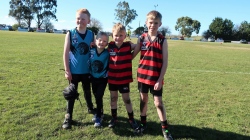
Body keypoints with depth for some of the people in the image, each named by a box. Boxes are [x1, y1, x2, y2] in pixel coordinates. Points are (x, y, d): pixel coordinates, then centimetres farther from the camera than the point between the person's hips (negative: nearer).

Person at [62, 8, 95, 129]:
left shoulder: (91, 35, -2)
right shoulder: (70, 34, -7)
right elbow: (66, 53, -6)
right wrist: (67, 70, -10)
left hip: (87, 70, 2)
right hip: (74, 71, -2)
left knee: (87, 91, 19)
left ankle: (90, 108, 43)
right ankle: (68, 117, 20)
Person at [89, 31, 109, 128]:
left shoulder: (107, 53, -18)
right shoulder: (91, 51, -11)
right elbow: (89, 63, 2)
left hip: (103, 79, -4)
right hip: (93, 78, 4)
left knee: (99, 97, -6)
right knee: (96, 97, 16)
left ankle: (98, 117, 11)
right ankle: (100, 113, 36)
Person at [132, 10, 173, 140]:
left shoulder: (162, 40, -7)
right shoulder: (141, 38, 0)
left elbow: (165, 62, -9)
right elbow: (133, 55, 10)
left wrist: (160, 79, -12)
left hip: (156, 77, -3)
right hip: (142, 75, 3)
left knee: (158, 102, 3)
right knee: (143, 99, 15)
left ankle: (165, 129, 19)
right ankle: (143, 123, 34)